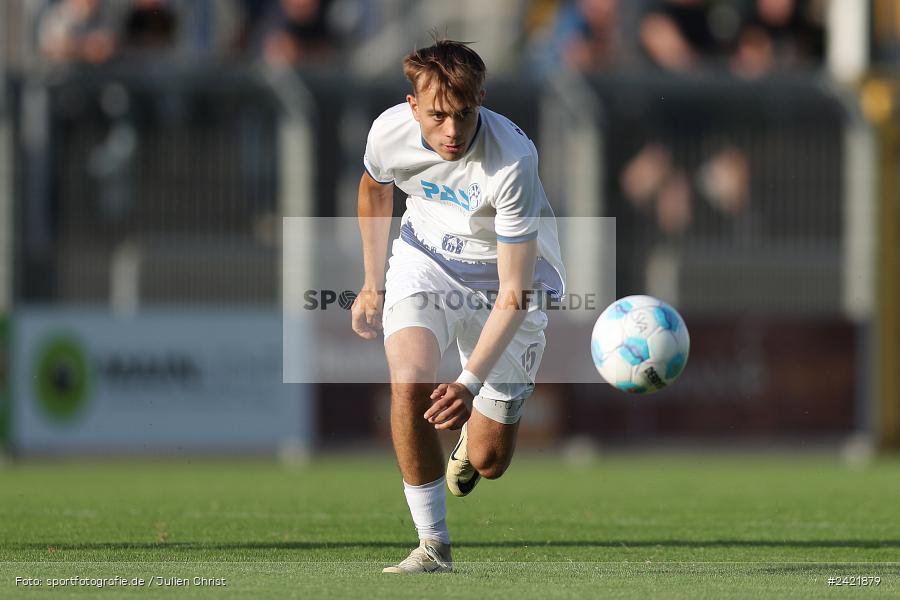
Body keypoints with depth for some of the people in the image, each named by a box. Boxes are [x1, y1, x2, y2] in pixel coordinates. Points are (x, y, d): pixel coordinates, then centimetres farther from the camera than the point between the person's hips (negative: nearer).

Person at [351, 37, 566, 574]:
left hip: (504, 275, -2)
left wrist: (471, 382, -42)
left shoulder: (512, 160, -34)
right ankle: (434, 547, -15)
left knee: (488, 462, -1)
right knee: (410, 383, -28)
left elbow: (514, 293, -33)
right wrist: (372, 283, 11)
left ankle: (477, 428, 40)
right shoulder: (390, 131, -22)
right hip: (426, 260, 2)